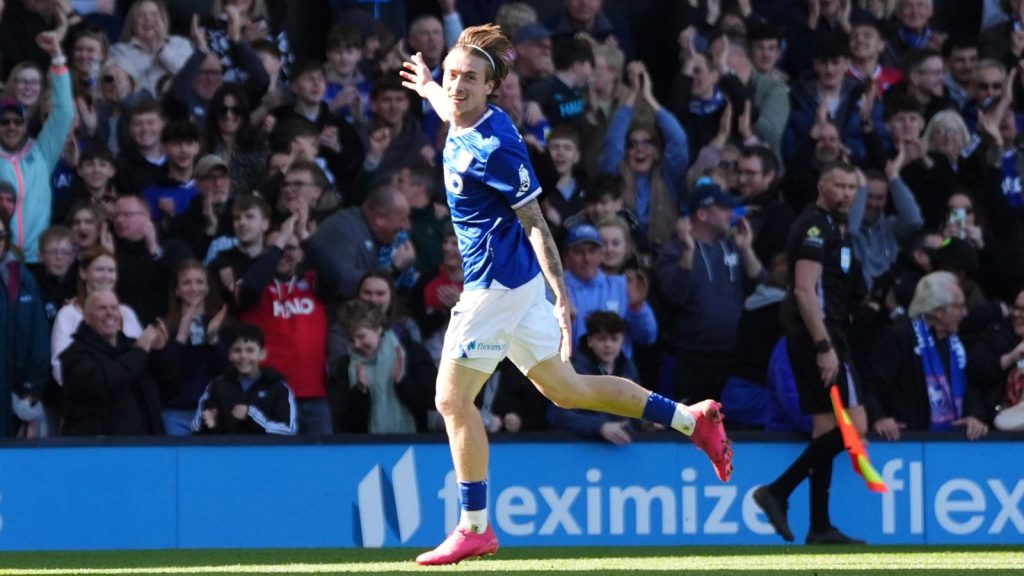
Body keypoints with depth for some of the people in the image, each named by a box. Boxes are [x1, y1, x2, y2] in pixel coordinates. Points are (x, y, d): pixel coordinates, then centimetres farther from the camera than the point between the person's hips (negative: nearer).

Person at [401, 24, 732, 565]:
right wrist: (428, 88, 50)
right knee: (564, 388, 17)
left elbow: (535, 225, -19)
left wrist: (561, 297, -20)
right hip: (515, 281, 10)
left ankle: (474, 529, 4)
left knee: (453, 399, -4)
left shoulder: (495, 148, -21)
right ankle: (693, 420, 22)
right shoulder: (463, 127, 5)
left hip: (496, 284, -10)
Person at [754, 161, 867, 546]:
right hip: (819, 338, -10)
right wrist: (825, 347, -23)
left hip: (817, 340, 10)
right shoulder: (816, 227, -11)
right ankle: (778, 491, -13)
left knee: (826, 427, 8)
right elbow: (804, 290, -20)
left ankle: (820, 527, 8)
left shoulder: (828, 226, 18)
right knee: (853, 424, -13)